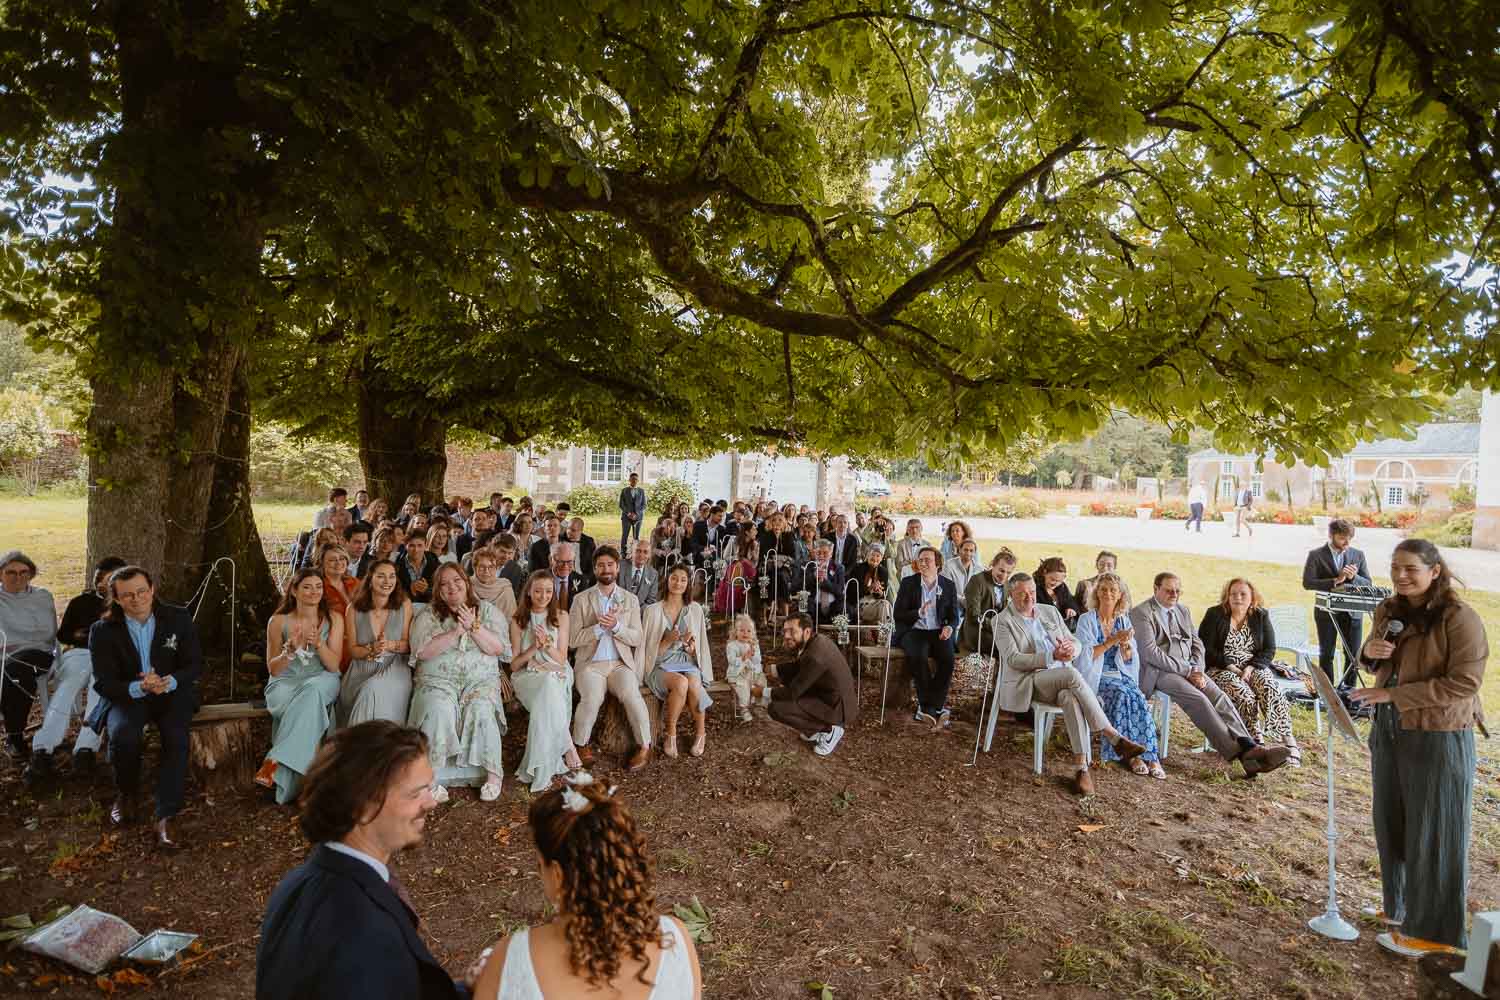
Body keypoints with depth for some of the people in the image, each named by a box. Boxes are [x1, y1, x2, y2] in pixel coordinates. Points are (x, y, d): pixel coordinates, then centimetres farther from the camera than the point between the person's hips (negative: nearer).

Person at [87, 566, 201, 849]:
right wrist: (139, 688, -28)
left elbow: (194, 665, -3)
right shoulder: (103, 630, -5)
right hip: (126, 696, 0)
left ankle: (165, 817, -22)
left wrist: (168, 682, -24)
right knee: (123, 735, -30)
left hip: (172, 693, 0)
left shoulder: (179, 618, -5)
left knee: (176, 738, -27)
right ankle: (126, 793, 1)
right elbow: (103, 682, -7)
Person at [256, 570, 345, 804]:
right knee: (309, 706, -34)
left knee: (311, 693, -37)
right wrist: (290, 650, -18)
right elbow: (273, 669, 3)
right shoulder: (278, 621, 0)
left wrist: (319, 644, -22)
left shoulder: (333, 619, 1)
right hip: (285, 682, 0)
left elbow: (333, 665, -3)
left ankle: (274, 760, -35)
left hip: (321, 682, 0)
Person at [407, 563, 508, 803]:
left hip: (481, 680, 0)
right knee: (439, 711, -31)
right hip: (438, 680, 0)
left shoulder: (487, 611, 9)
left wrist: (474, 627, -15)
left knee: (481, 710, -29)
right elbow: (422, 652, -8)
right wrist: (456, 632, -14)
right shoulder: (427, 615, 7)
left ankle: (493, 774, -15)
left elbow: (497, 649, -2)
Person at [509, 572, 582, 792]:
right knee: (549, 688, -35)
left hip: (557, 674, 1)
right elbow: (514, 664, 4)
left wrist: (548, 644, -13)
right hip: (528, 675, 0)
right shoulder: (518, 619, 7)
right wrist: (534, 647, -12)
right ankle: (567, 749, -25)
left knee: (548, 688, -35)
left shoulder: (561, 617, 8)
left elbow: (562, 659, 5)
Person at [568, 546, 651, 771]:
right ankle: (581, 744, -5)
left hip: (621, 664, 1)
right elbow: (572, 640, -1)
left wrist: (616, 626, -14)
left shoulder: (630, 599, 10)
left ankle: (644, 746, -9)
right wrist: (600, 626, -14)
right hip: (590, 663, -1)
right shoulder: (581, 599, 5)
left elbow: (637, 638, 4)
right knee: (592, 698, -30)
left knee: (632, 695, -27)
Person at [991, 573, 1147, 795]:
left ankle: (1081, 766, -33)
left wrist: (1071, 648, -11)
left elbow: (1076, 643, 16)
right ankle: (1114, 738, -28)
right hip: (1028, 681, -4)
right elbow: (1013, 659, -11)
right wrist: (1052, 656, -23)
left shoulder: (1050, 611, 17)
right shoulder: (1003, 621, 0)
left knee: (1071, 698, -33)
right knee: (1071, 673, -33)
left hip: (1062, 679, 4)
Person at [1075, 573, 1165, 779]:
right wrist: (1112, 641, -18)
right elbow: (1086, 655, -11)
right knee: (1123, 695, -31)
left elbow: (1130, 660, 9)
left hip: (1122, 675, 4)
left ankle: (1148, 755, -25)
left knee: (1139, 699, -26)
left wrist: (1125, 644, -12)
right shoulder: (1087, 619, -1)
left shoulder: (1124, 620, 11)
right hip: (1097, 676, -4)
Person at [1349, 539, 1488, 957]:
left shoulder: (1459, 617, -16)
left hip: (1439, 737, -6)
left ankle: (1430, 929, 20)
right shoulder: (1389, 610, 4)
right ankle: (1400, 906, 34)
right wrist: (1369, 651, -6)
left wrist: (1393, 694, -23)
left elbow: (1464, 683, -20)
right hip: (1389, 731, 7)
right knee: (1390, 824, 16)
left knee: (1432, 833, 6)